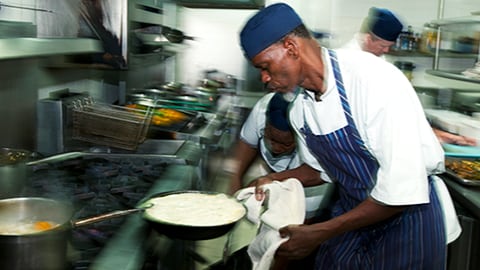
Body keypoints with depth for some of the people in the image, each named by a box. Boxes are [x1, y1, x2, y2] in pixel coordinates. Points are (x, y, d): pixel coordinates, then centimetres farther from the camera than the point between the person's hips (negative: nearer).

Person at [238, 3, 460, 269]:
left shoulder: (376, 80, -28)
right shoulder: (299, 109, -6)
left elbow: (402, 192, -29)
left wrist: (320, 233, -25)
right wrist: (276, 181, -6)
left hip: (409, 212, -5)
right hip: (352, 211, 6)